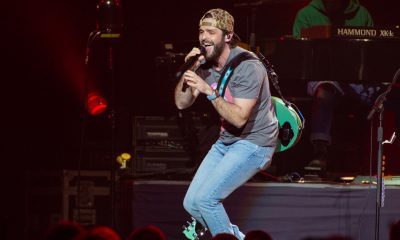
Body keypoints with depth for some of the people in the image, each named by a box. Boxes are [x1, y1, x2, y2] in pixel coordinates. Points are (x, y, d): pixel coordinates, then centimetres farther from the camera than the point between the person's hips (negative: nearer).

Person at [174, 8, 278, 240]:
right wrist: (189, 70, -13)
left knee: (205, 199, -19)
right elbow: (182, 103, 1)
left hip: (254, 143, -8)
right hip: (226, 141, 8)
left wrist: (209, 91, -31)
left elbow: (239, 118, -26)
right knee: (191, 204, 4)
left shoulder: (247, 66, -21)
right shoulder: (206, 65, 2)